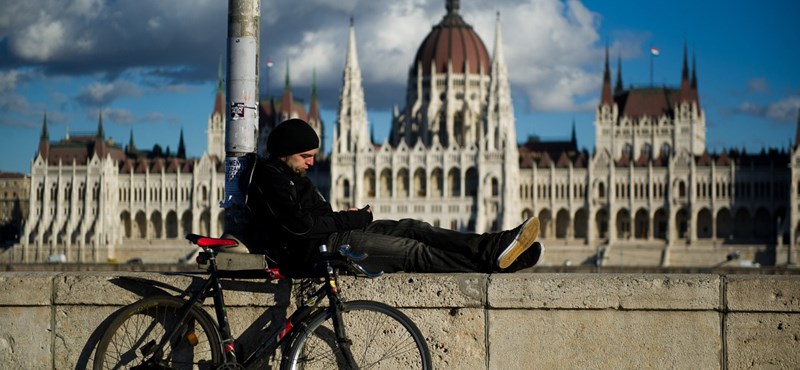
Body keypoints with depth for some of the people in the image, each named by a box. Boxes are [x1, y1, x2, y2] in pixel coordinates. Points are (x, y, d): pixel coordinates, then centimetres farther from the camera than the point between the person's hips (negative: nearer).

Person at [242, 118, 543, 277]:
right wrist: (351, 219, -9)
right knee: (410, 249, -19)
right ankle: (491, 263, -23)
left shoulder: (292, 176, 24)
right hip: (305, 253, -10)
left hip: (325, 237, 10)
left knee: (410, 229, -7)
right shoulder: (269, 179, -9)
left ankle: (493, 247, -19)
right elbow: (298, 225, -20)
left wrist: (347, 218, 3)